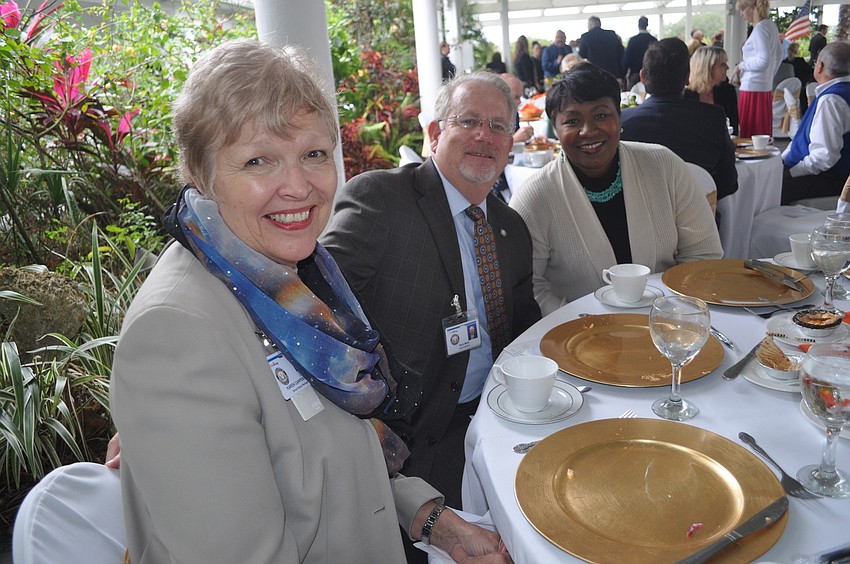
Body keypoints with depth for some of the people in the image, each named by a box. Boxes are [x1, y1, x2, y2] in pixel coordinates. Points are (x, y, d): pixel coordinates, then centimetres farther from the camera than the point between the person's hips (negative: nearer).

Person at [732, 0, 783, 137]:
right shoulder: (771, 25, 15)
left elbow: (763, 60, -21)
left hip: (753, 89, -10)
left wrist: (741, 66, -9)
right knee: (763, 133, 12)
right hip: (766, 87, 10)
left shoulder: (760, 28, -13)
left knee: (750, 135, -8)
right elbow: (779, 55, 26)